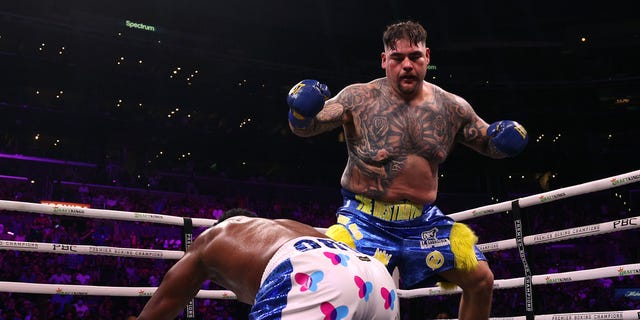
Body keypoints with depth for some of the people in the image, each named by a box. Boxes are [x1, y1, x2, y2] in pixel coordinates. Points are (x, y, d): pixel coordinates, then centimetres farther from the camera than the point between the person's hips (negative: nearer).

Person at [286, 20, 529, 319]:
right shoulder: (359, 99, -10)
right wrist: (301, 113, -38)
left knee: (481, 279, 2)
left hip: (424, 220, 4)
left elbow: (489, 144, 14)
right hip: (367, 218, -3)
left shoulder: (452, 108, 1)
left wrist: (503, 139, -10)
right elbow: (306, 127, -14)